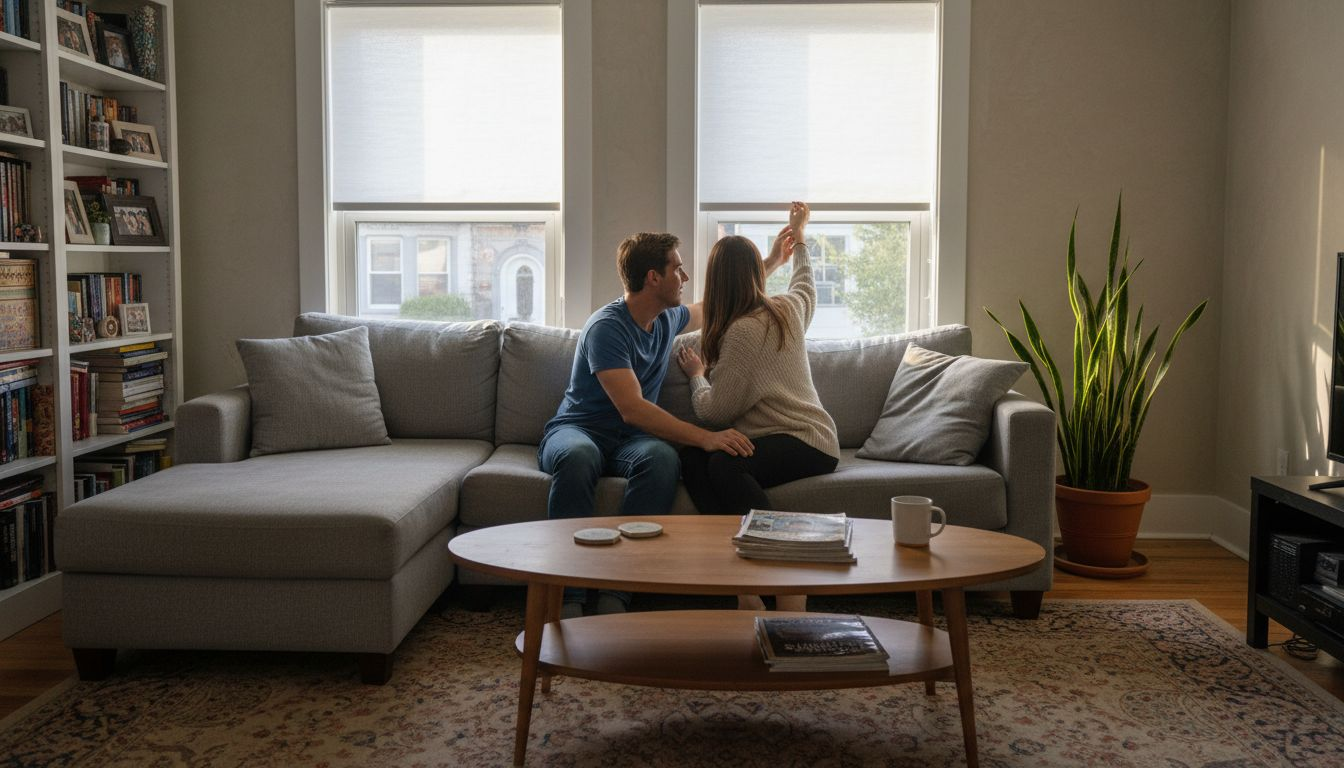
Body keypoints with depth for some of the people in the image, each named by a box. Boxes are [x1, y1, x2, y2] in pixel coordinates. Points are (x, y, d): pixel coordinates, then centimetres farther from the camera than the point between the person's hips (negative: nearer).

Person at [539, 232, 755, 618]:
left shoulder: (667, 318, 11)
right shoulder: (606, 326, -15)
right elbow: (633, 409, -27)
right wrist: (705, 438, -36)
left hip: (630, 441, 5)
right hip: (577, 430, -5)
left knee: (663, 458, -33)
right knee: (578, 457, -43)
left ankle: (615, 595, -36)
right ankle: (570, 600, -40)